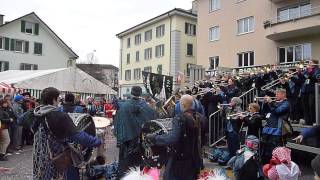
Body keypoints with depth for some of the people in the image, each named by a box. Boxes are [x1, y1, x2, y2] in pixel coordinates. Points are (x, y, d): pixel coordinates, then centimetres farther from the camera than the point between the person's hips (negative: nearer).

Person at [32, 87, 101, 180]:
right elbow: (77, 135, -30)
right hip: (56, 159, -8)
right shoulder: (60, 116, -23)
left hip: (39, 157, 8)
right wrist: (97, 142, -26)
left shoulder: (36, 114, 2)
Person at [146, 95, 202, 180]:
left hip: (180, 159, -7)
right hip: (194, 158, 7)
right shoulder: (198, 118, 0)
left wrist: (153, 138, -26)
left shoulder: (180, 118, -22)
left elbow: (172, 138, -33)